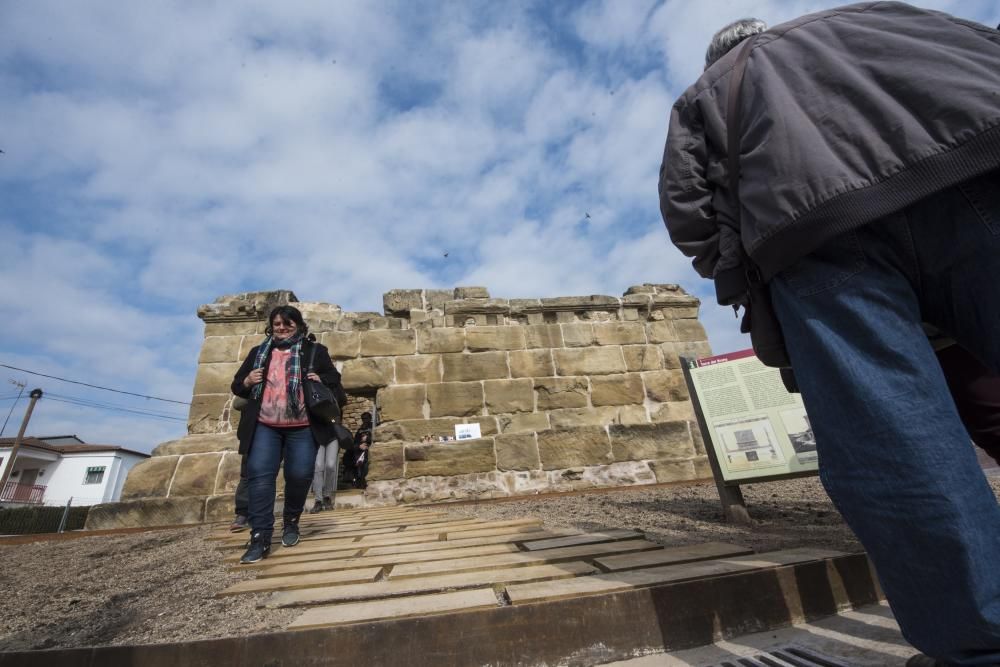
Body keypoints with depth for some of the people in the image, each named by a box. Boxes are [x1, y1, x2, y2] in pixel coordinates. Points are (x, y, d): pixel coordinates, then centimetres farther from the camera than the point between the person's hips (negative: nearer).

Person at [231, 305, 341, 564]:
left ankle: (291, 522, 27)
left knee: (299, 476, 1)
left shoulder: (315, 350, 6)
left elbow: (335, 379, 8)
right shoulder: (258, 352, 15)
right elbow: (236, 386, 19)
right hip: (264, 427, 2)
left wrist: (321, 380, -14)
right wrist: (247, 382, -4)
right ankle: (260, 537, 0)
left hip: (303, 428, -2)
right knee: (259, 475, -7)